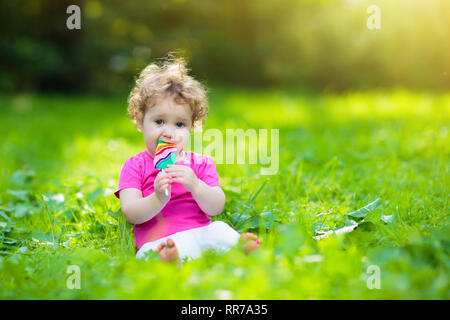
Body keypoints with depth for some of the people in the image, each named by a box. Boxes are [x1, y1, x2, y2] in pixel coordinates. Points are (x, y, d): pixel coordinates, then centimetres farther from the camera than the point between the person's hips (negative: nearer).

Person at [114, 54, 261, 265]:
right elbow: (131, 214, -3)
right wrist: (158, 199, -25)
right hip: (157, 241, -3)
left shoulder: (201, 164, 18)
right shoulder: (135, 166, 11)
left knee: (219, 230, -31)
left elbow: (216, 208, 4)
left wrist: (195, 186, -17)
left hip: (202, 234, 3)